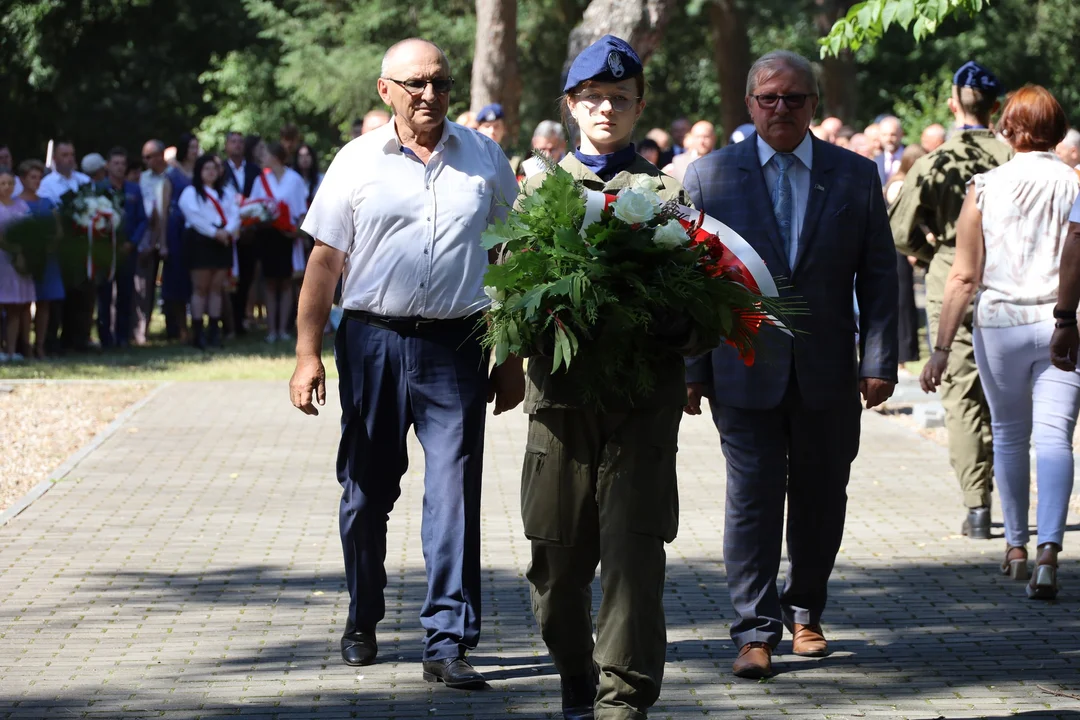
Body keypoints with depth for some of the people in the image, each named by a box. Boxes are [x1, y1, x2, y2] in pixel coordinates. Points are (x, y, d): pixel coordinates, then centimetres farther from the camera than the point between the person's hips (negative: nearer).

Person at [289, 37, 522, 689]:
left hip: (456, 348, 0)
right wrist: (308, 353, -2)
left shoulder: (485, 160, 7)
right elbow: (325, 261, 4)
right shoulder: (358, 162, 3)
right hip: (373, 342, 0)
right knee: (366, 491, 10)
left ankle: (448, 643, -6)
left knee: (454, 495, -7)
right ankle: (363, 619, 29)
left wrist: (513, 358, 9)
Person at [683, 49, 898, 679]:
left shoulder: (856, 176, 5)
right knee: (753, 497, -5)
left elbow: (878, 276, 4)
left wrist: (879, 361, -4)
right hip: (745, 369, -1)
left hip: (828, 372, 2)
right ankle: (757, 630, -1)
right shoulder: (711, 175, 2)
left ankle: (806, 611, 29)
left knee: (821, 500, 10)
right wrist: (692, 368, -3)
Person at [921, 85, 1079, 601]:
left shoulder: (985, 188, -3)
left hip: (1001, 325, 1)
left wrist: (941, 348, -3)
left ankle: (1016, 549, 28)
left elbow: (964, 278, -5)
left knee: (1009, 434, 17)